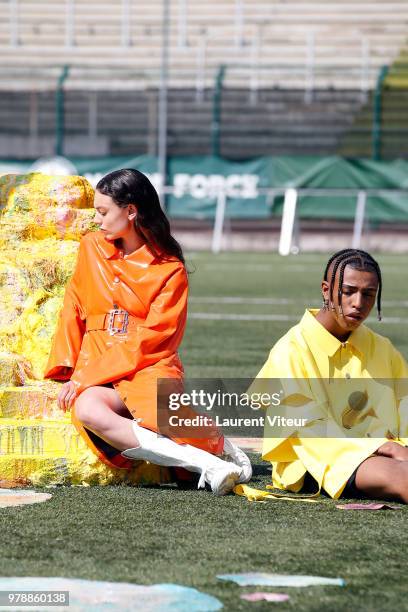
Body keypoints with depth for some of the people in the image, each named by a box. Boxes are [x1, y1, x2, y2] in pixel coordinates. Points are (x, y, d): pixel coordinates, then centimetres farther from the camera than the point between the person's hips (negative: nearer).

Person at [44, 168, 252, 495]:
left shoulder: (170, 269, -1)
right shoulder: (92, 248, 13)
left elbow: (151, 337, -8)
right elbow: (74, 309, 20)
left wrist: (88, 377, -15)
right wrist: (66, 369, 9)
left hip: (149, 368, -3)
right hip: (96, 370, 3)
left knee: (158, 412, -39)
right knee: (87, 410, -35)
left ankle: (219, 444, -5)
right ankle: (204, 463, -37)